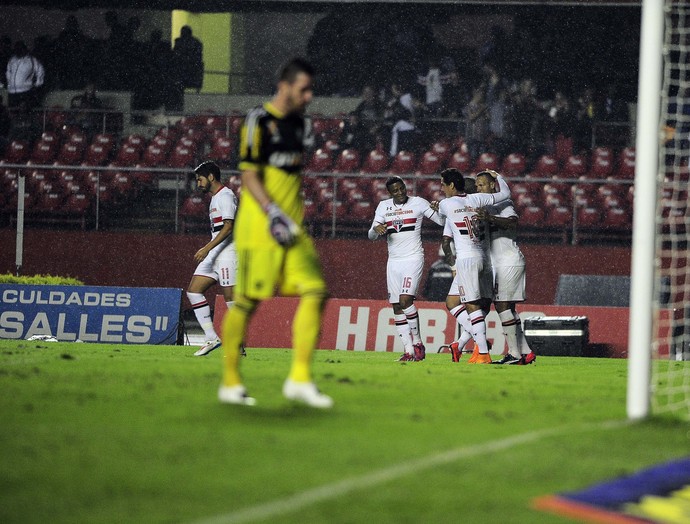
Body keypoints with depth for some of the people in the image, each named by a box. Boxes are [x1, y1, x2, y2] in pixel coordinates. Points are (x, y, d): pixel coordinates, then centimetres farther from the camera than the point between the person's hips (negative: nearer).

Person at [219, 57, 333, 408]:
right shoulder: (259, 121, -7)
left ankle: (300, 379, -3)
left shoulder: (297, 122, 17)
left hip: (292, 230, 8)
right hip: (259, 230, -8)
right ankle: (230, 383, 5)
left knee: (314, 291, -5)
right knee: (247, 301, -4)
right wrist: (273, 214, -21)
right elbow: (250, 176, -12)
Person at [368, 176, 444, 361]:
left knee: (406, 300, -19)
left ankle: (417, 342, -6)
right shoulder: (383, 206, 10)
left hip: (413, 258, -5)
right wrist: (376, 229, -14)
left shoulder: (418, 203, -1)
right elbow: (371, 236, 9)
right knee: (397, 307, 1)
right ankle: (409, 351, 4)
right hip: (394, 261, 5)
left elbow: (443, 221, -4)